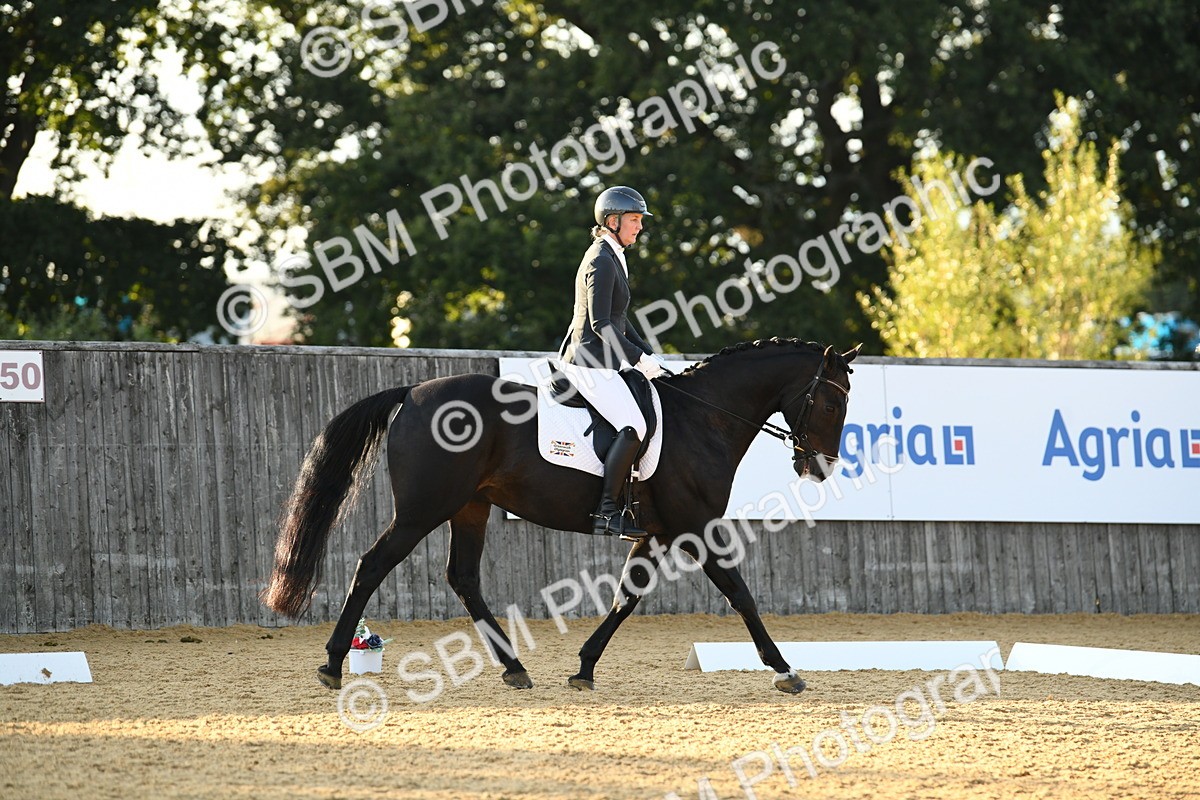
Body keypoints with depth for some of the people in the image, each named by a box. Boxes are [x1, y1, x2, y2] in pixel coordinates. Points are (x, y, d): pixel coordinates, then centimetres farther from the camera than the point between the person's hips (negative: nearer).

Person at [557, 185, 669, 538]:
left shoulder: (613, 257, 17)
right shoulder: (601, 261, -15)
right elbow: (601, 324, -20)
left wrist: (648, 354, 13)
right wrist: (639, 359, -17)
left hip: (600, 360, 11)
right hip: (590, 362, -11)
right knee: (634, 427, -22)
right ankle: (605, 512, -23)